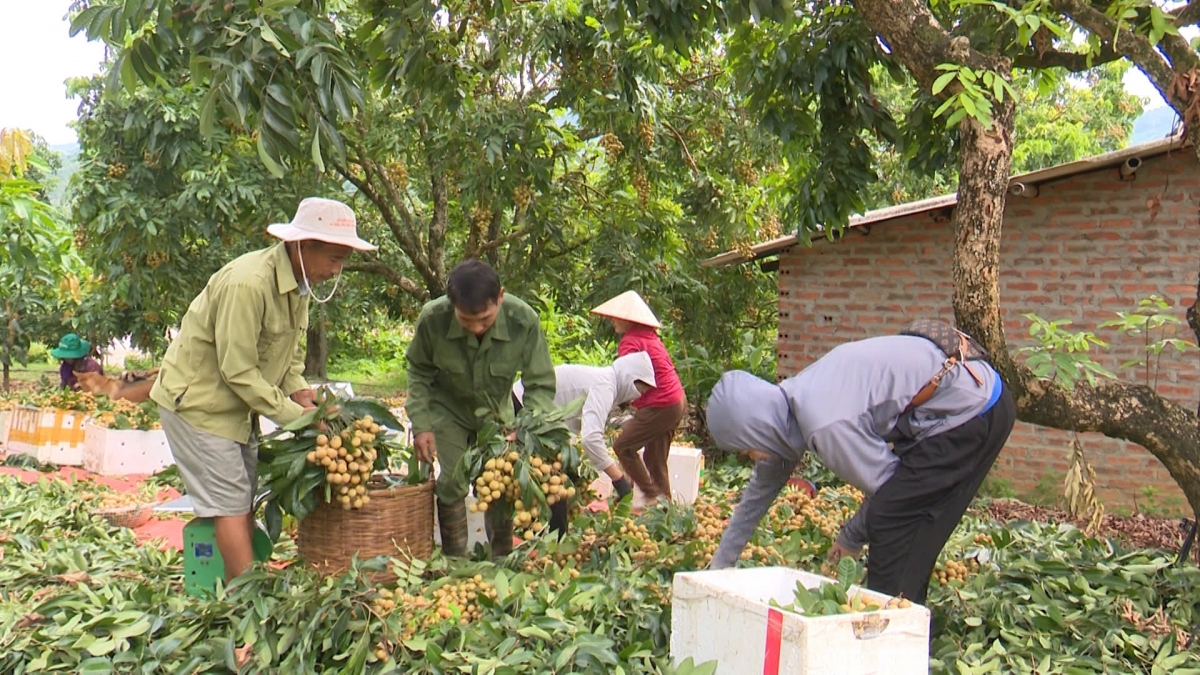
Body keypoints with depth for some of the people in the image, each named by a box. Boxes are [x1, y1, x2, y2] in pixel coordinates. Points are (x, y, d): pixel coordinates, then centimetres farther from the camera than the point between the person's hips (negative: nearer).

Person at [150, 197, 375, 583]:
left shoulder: (300, 281, 1)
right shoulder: (247, 283, -29)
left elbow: (290, 349, 13)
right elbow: (238, 370, -27)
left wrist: (298, 389, -6)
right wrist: (293, 415, -23)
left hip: (237, 406, 9)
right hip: (198, 403, -9)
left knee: (244, 502, 10)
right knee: (230, 505, -9)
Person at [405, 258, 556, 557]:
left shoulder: (524, 320, -33)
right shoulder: (432, 319, -31)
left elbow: (541, 384, -22)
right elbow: (418, 373, -10)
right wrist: (421, 424, -17)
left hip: (497, 411, 1)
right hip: (448, 409, -1)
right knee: (453, 480, -9)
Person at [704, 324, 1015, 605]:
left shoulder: (827, 426, -27)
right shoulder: (785, 402, 3)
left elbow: (886, 486, -16)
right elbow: (761, 488, 15)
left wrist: (852, 538, 3)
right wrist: (720, 563, 22)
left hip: (973, 411, -9)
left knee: (891, 521, -12)